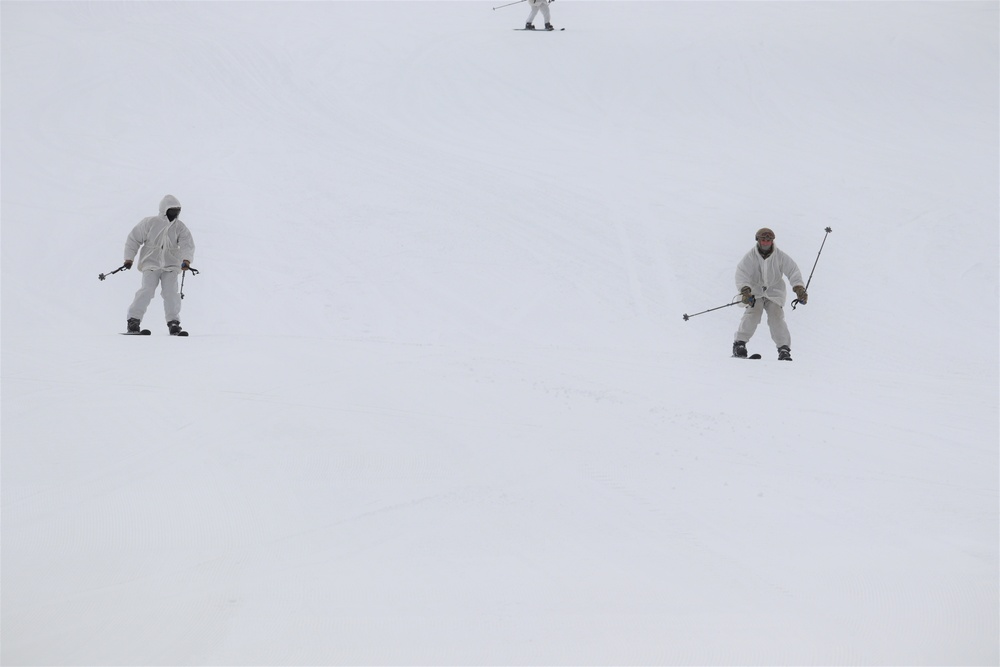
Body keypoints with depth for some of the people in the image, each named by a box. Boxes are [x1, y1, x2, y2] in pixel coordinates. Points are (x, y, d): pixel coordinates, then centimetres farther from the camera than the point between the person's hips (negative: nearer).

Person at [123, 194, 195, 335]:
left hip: (170, 265, 2)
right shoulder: (149, 223, -3)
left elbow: (187, 245, -8)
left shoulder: (180, 228, 4)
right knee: (147, 290, -16)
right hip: (151, 264, -2)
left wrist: (186, 260, -27)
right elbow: (133, 239, 5)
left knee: (171, 292, -11)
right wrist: (129, 258, 1)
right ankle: (133, 320, -10)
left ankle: (173, 322, -2)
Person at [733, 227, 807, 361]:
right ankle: (740, 343, -18)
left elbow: (793, 271, -12)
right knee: (752, 314, -22)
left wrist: (799, 288, -27)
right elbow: (741, 273, -20)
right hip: (755, 291, -1)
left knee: (776, 317, -16)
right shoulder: (750, 257, -12)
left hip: (774, 292, 1)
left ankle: (784, 348, -14)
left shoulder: (780, 257, -9)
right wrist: (745, 290, -37)